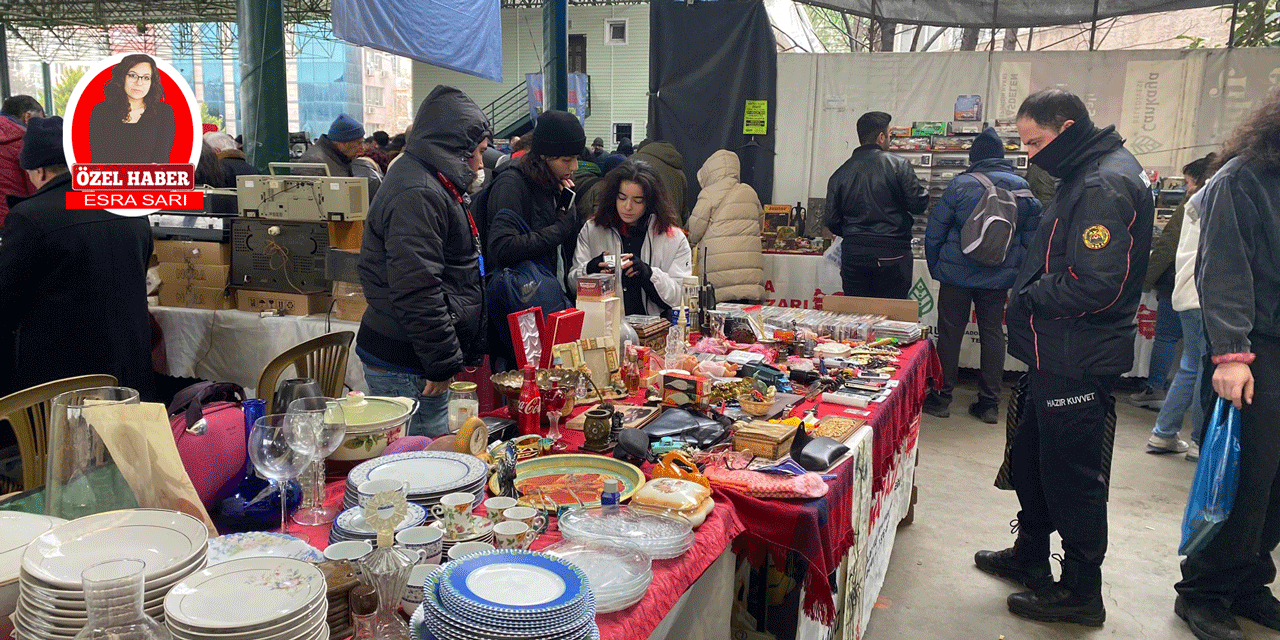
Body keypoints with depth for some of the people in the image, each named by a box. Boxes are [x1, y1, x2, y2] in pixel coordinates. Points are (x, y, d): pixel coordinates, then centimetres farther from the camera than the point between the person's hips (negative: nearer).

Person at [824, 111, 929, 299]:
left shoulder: (840, 174, 7)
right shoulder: (899, 165, -5)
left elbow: (832, 221, 7)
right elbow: (919, 204, -8)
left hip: (853, 255, 3)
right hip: (891, 254, -3)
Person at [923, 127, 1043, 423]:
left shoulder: (961, 185, -8)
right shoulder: (1024, 189, 2)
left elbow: (935, 232, -5)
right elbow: (1031, 238, 7)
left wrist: (936, 268, 6)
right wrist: (1018, 276, 15)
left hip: (957, 274, -3)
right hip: (999, 277, 3)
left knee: (950, 332, 6)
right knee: (993, 334, 10)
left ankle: (942, 398, 13)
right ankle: (990, 404, 13)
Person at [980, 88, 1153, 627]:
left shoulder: (1104, 186, -21)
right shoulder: (1088, 174, 13)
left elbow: (1097, 285, -28)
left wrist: (1028, 299, -15)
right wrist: (1029, 297, 7)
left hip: (1078, 365, -11)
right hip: (1058, 356, 11)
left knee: (1072, 476, 2)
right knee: (1029, 459, 22)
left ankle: (1082, 593, 18)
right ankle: (1030, 557, 39)